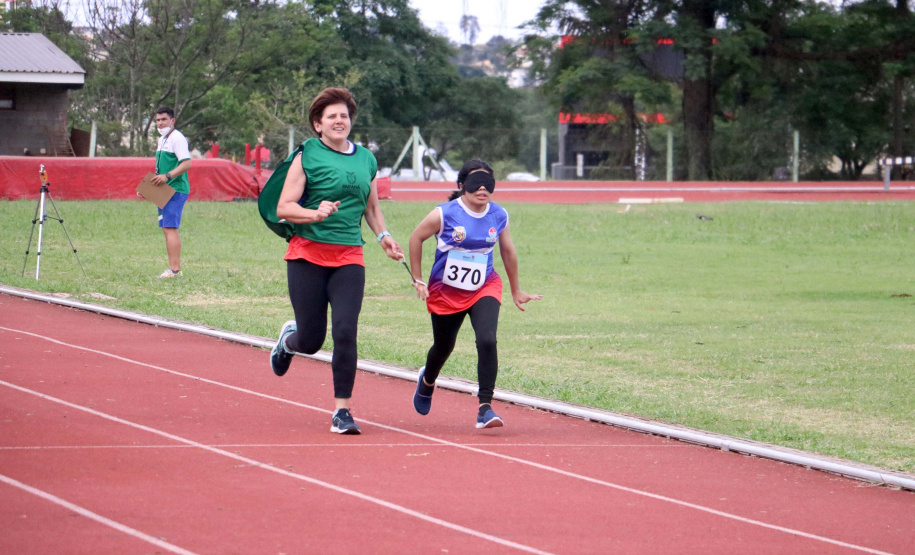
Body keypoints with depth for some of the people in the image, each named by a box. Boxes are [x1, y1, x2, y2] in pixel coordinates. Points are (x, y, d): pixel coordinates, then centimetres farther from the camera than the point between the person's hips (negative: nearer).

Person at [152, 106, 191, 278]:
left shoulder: (177, 138, -11)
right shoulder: (162, 140, 20)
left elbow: (186, 163, -21)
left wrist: (167, 176, -28)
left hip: (176, 190, -11)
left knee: (170, 228, -15)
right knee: (167, 229, 11)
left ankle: (174, 269, -18)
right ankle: (175, 267, 15)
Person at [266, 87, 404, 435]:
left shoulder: (365, 159, 13)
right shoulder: (307, 156, -2)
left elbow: (371, 206, 28)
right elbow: (283, 208, -6)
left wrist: (383, 236, 11)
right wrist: (316, 214, -23)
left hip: (349, 258, 3)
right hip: (308, 255, -3)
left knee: (345, 331, -13)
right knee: (311, 341, 2)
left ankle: (342, 412, -5)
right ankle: (289, 338, 40)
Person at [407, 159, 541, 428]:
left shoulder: (499, 216, -6)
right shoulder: (445, 214, -16)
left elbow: (508, 252, 10)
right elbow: (416, 238, -3)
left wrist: (516, 290, 18)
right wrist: (417, 280, -2)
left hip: (484, 289, 1)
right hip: (446, 291, -1)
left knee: (487, 341, -23)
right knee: (443, 347, 18)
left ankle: (485, 407, -20)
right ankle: (427, 381, 54)